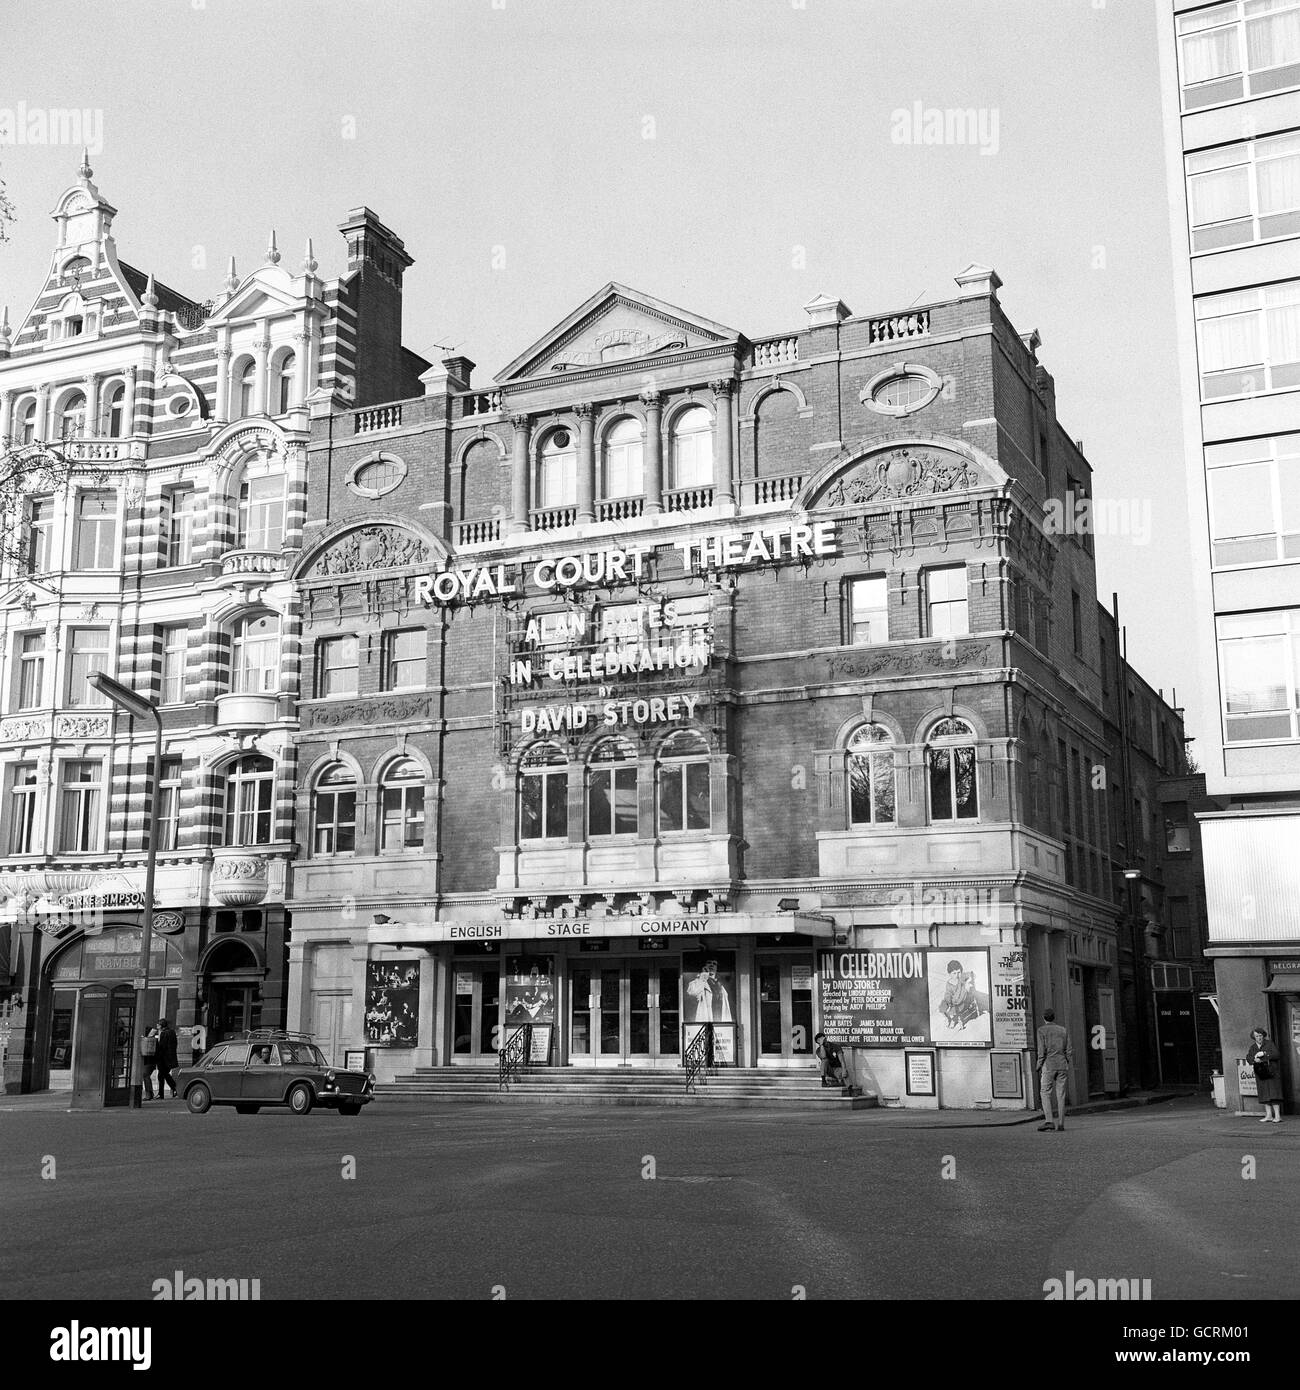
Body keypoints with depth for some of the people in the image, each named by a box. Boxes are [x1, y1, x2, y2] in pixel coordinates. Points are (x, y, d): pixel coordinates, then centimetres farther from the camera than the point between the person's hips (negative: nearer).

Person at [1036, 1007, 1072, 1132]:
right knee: (1061, 1095, 6)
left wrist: (1039, 1069, -3)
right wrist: (1068, 1069, 12)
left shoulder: (1042, 1030, -1)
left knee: (1045, 1094, 1)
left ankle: (1048, 1121, -10)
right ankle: (1060, 1123, 3)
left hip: (1049, 1066, -4)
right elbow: (1069, 1051, 8)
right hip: (1062, 1065, 4)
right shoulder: (1063, 1030, 10)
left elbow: (1042, 1051, -8)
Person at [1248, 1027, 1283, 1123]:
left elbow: (1277, 1055, -13)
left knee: (1273, 1093, -11)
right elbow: (1248, 1057, -1)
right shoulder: (1252, 1047, 12)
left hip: (1271, 1072, -5)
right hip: (1260, 1074, 5)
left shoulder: (1270, 1044, -2)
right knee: (1264, 1095, 5)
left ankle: (1277, 1116, -12)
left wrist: (1264, 1054, -21)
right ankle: (1268, 1116, 9)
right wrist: (1254, 1059, -23)